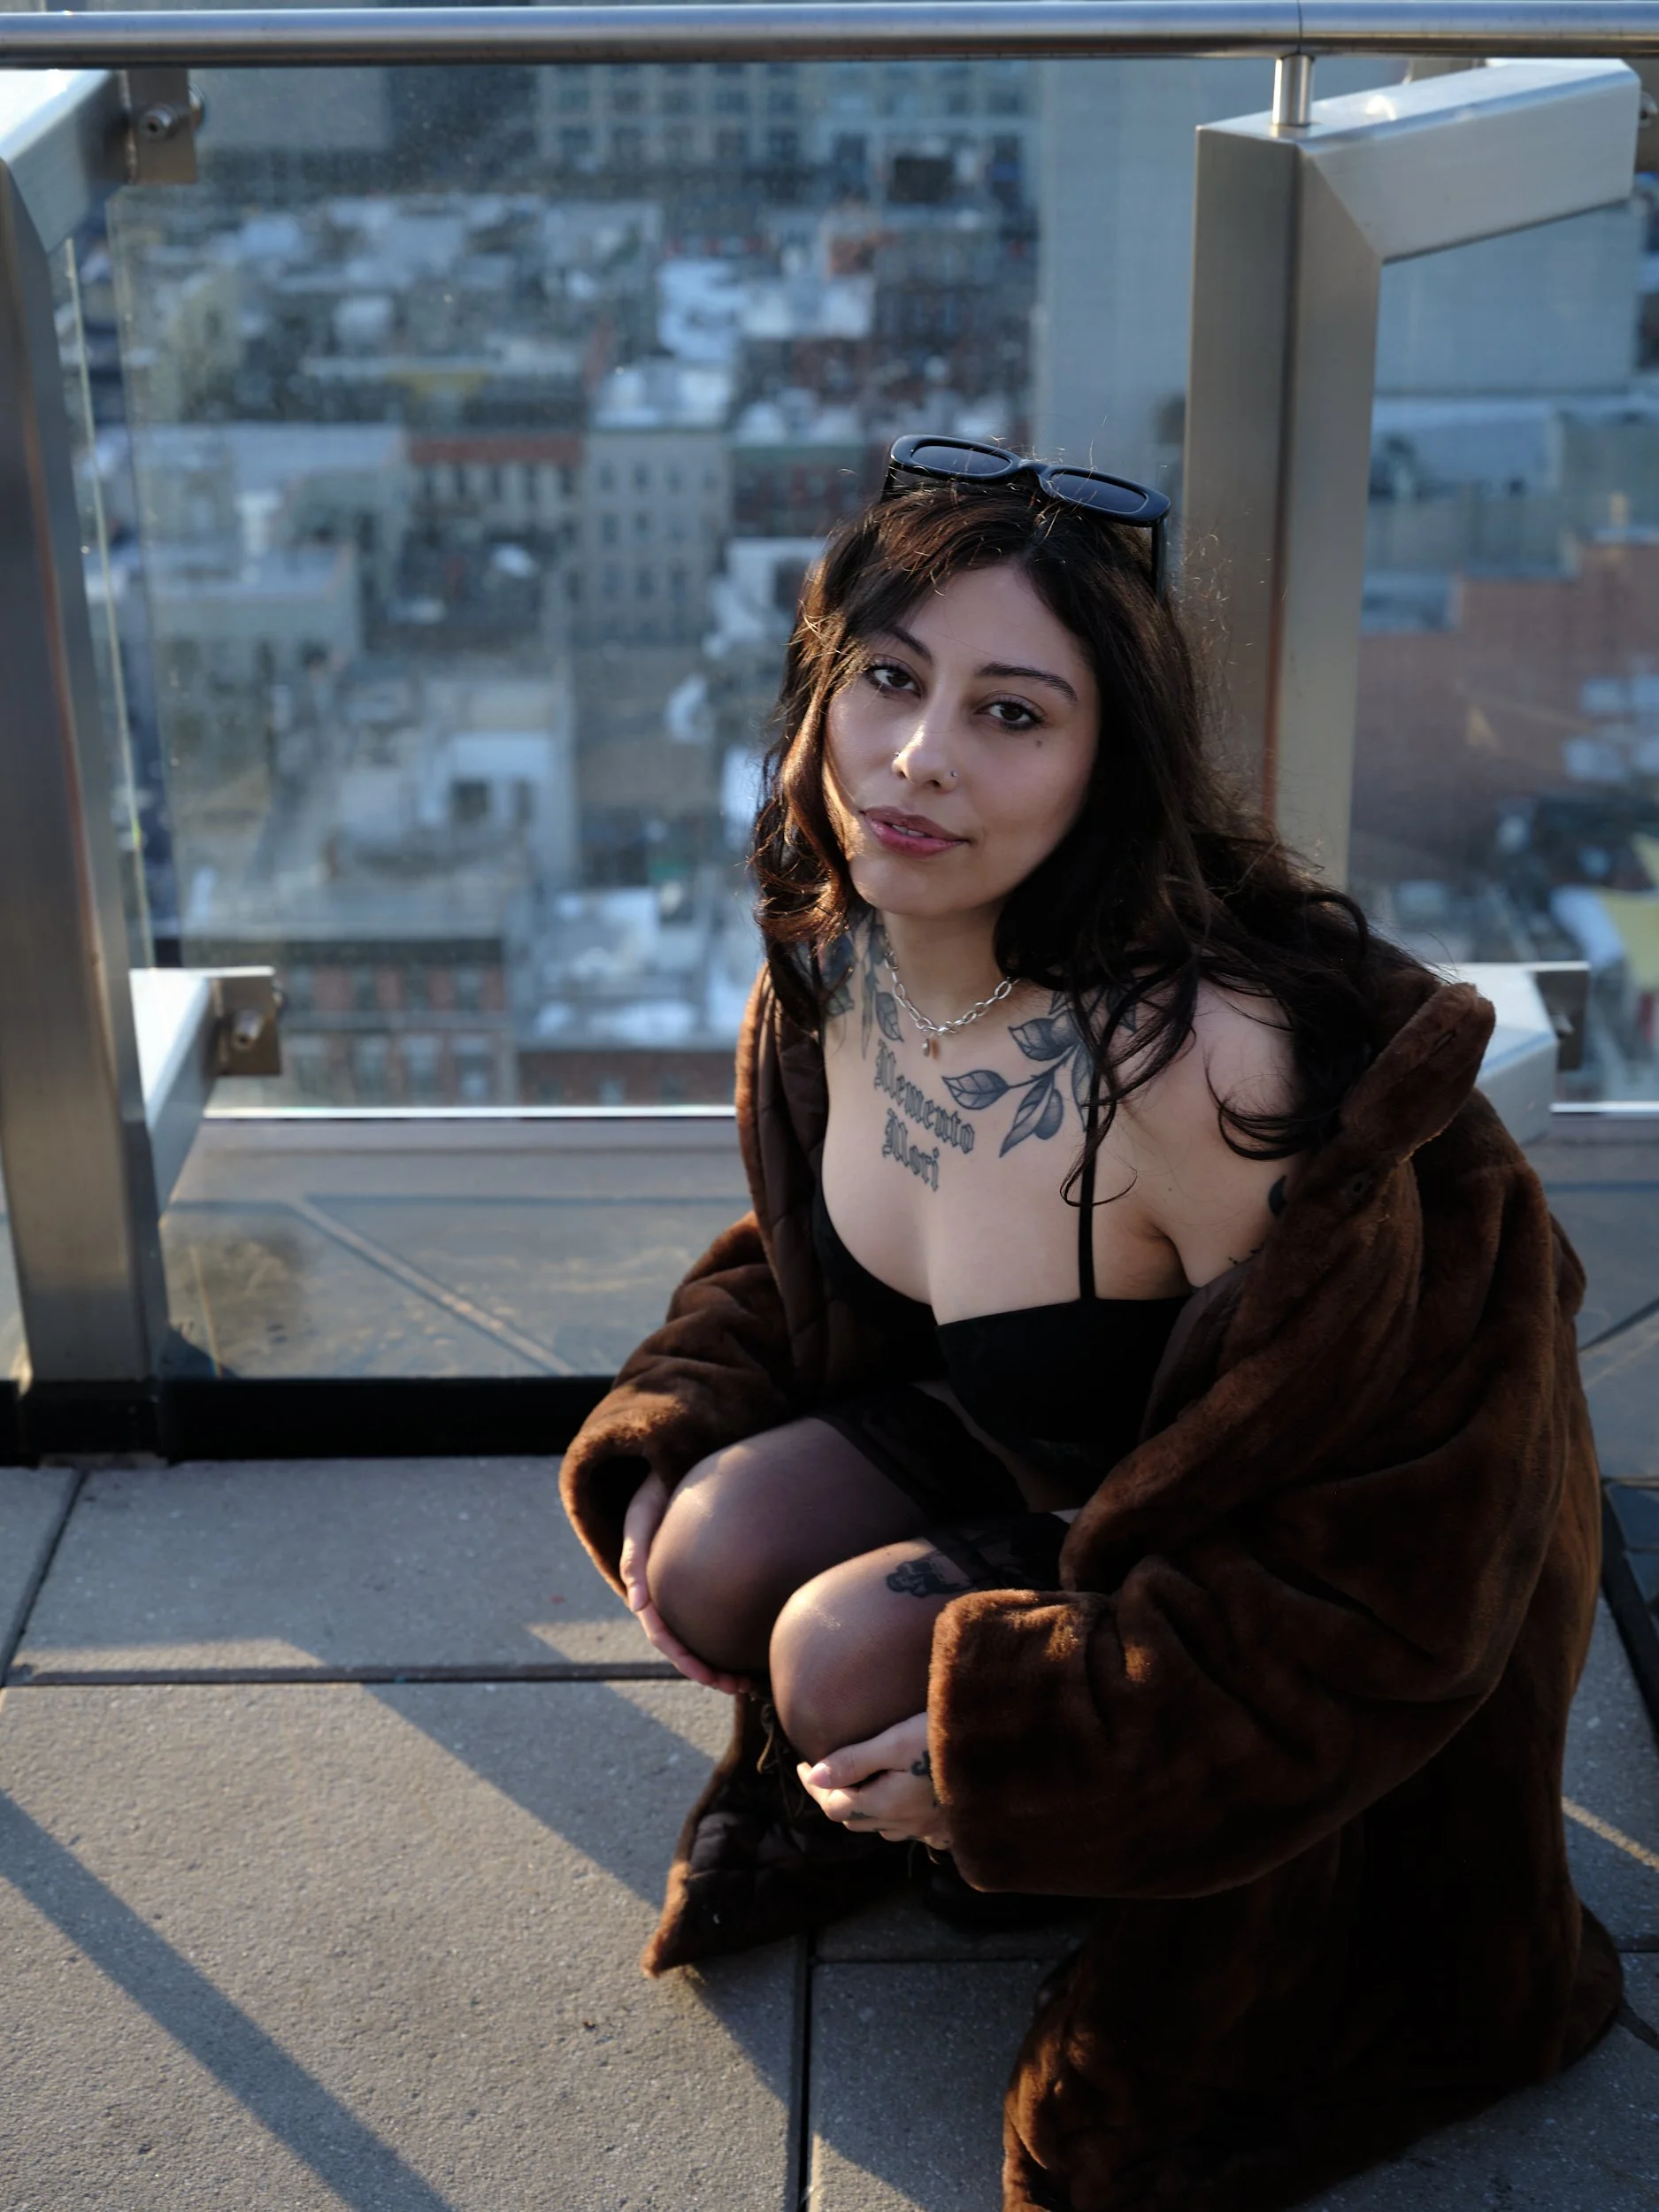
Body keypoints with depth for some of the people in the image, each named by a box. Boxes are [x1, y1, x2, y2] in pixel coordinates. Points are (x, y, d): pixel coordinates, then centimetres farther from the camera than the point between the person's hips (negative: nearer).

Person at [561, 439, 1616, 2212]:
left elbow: (1371, 1527, -28)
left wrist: (1011, 1744, -26)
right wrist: (664, 1448, -8)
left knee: (847, 1657, -22)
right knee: (720, 1556, -13)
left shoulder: (1204, 1061, -37)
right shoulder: (831, 956, -13)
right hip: (1019, 1453, 7)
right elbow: (796, 1256, 9)